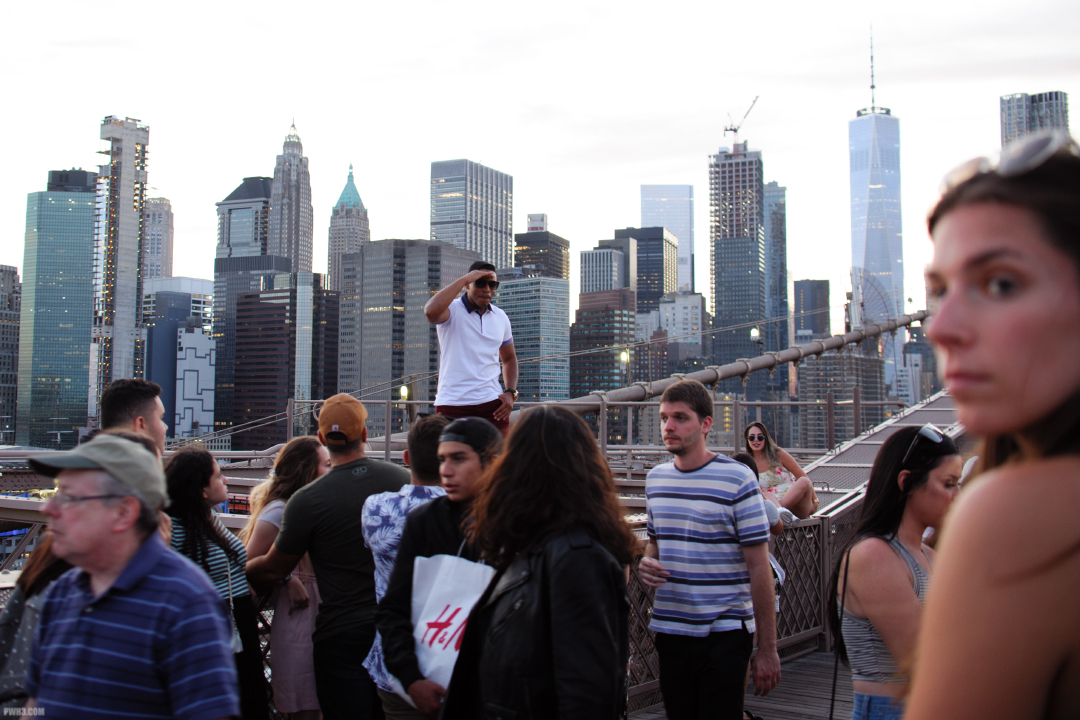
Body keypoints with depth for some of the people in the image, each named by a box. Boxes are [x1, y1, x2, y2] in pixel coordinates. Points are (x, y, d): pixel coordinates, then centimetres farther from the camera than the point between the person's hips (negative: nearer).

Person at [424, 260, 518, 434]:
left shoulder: (501, 317, 13)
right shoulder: (452, 310, -3)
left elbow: (509, 358, 25)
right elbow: (431, 312, -28)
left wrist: (510, 392, 8)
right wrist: (463, 279, -18)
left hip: (493, 404, 4)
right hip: (453, 405, -4)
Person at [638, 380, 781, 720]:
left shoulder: (737, 479, -10)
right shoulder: (655, 478, 7)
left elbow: (759, 568, -10)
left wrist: (767, 650, -11)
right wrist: (646, 563, -4)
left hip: (724, 632, -5)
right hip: (669, 628, 5)